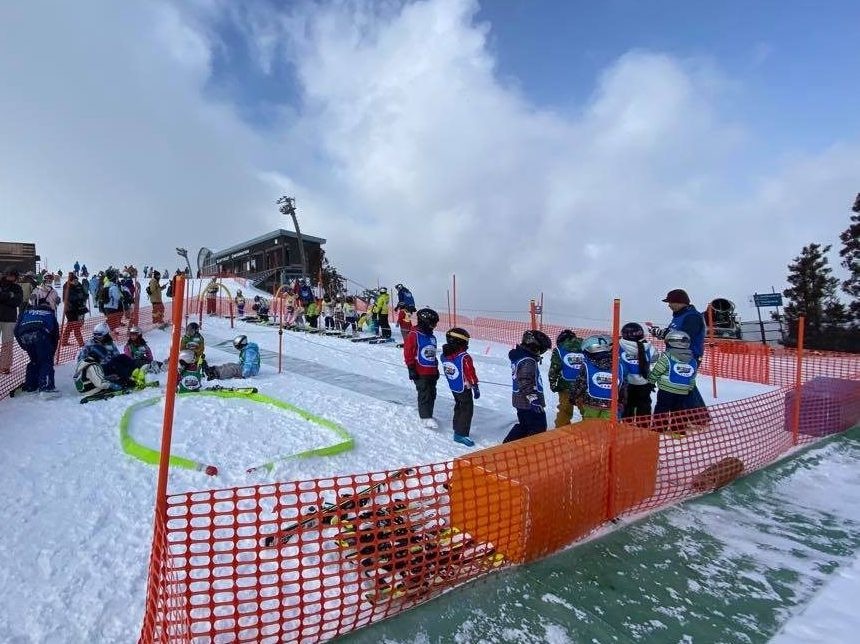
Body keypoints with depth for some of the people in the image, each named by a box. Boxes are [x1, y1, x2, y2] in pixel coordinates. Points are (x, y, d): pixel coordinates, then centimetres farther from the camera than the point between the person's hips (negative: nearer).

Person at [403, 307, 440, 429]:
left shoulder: (432, 337, 14)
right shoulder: (414, 335, -10)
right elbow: (408, 352, -11)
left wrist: (436, 369, 22)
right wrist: (411, 369, -13)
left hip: (432, 372, 8)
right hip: (420, 372, -8)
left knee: (432, 394, 12)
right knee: (424, 394, -7)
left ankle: (428, 415, 25)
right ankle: (425, 417, 0)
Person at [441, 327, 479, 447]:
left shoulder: (444, 355, -6)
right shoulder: (464, 357, -26)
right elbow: (471, 374, -18)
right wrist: (476, 387, -6)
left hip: (453, 388, 7)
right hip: (464, 388, -7)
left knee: (458, 407, 23)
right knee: (467, 410, 4)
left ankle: (457, 429, 36)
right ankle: (461, 434, 5)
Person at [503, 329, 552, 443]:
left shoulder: (519, 355, 9)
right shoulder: (528, 361, -21)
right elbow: (526, 383, -29)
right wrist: (533, 399, -30)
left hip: (520, 400, 10)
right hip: (529, 402, -10)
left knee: (523, 424, 22)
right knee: (539, 428, 0)